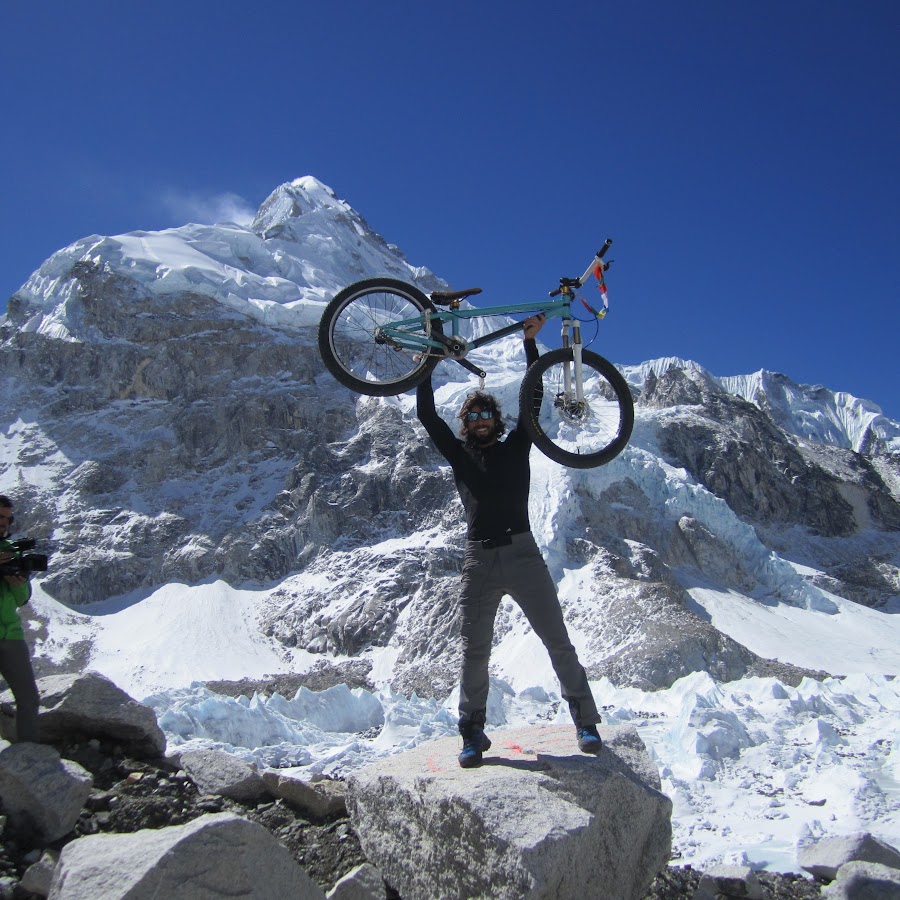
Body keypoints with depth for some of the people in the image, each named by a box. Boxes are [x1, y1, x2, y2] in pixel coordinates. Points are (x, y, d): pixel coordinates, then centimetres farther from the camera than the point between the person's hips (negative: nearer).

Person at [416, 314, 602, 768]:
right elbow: (427, 416, 9)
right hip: (479, 560, 1)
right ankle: (473, 734, 16)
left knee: (558, 641, 1)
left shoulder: (515, 447, 12)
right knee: (474, 652, 4)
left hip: (522, 554, -1)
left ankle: (586, 721, 12)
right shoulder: (459, 454, 14)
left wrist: (530, 343, 6)